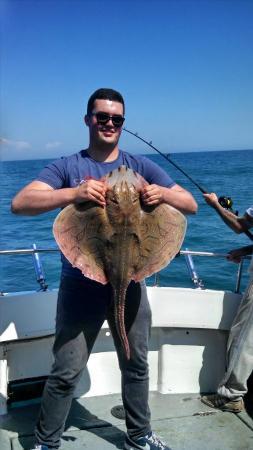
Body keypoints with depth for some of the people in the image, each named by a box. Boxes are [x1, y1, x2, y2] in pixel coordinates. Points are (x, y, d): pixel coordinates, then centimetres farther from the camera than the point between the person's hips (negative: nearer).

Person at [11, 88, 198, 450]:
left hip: (130, 282, 3)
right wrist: (73, 192, -31)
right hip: (81, 284, -3)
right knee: (66, 372, 2)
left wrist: (163, 193, -20)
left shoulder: (140, 166, 5)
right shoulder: (67, 167, -2)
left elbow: (191, 204, 3)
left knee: (136, 365, 16)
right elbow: (19, 203, -15)